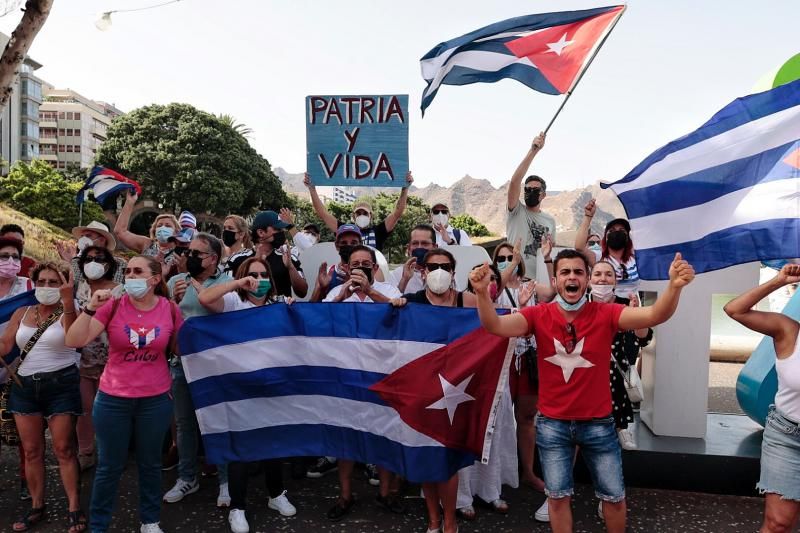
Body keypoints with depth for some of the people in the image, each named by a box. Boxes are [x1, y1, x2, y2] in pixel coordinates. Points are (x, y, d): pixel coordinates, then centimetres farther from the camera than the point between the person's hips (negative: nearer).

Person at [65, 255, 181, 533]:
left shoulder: (170, 309, -7)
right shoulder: (113, 305, -10)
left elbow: (180, 348, 8)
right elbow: (74, 341, -16)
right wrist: (91, 307, -26)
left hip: (156, 399, 1)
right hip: (113, 399, -1)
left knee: (150, 464, 17)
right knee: (109, 466, 12)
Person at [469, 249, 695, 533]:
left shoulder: (605, 314, -11)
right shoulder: (539, 315, -11)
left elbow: (655, 315, -24)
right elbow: (495, 325, -24)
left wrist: (674, 287, -46)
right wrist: (482, 292, -45)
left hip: (598, 422, 0)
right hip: (552, 423, 0)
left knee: (614, 495, 17)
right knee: (557, 496, 15)